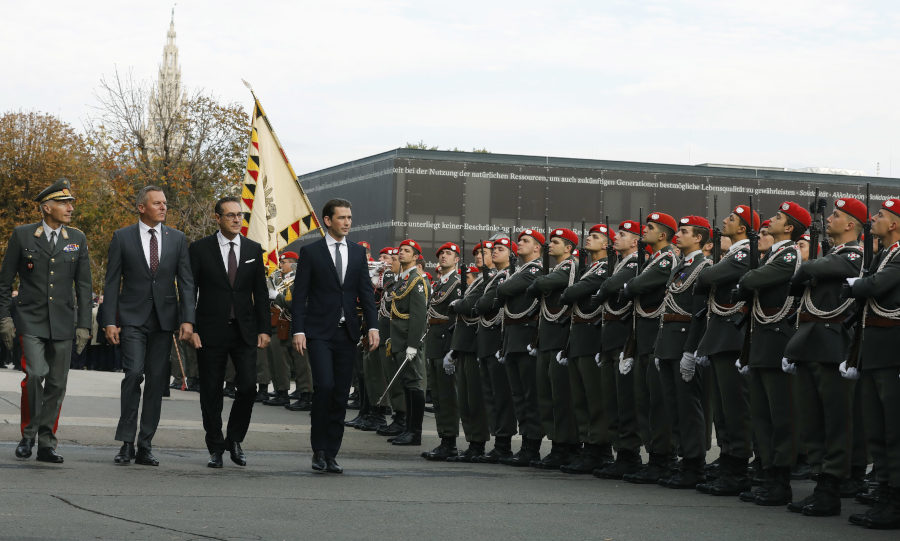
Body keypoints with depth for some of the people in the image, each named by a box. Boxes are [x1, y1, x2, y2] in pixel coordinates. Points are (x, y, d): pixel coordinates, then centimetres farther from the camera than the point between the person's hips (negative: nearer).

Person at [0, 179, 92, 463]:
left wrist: (84, 325, 3)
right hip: (31, 320, -3)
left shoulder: (77, 239, 7)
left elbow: (83, 286, 8)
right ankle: (28, 434, 0)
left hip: (63, 322, 3)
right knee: (35, 375, -18)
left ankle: (47, 443, 13)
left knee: (57, 385, 3)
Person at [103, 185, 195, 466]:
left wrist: (187, 319, -5)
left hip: (164, 319, 3)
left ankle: (145, 446, 8)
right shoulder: (122, 237, 3)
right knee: (134, 373, -16)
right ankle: (126, 442, -7)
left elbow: (186, 282, 6)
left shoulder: (177, 238, 9)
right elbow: (112, 283, 2)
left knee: (157, 380, 2)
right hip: (132, 319, -3)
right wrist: (110, 321, -6)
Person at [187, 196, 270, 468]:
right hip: (211, 331, -2)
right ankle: (216, 448, 15)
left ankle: (234, 439, 12)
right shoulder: (200, 248, 1)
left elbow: (261, 292, 11)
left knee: (248, 386, -9)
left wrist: (264, 329, 4)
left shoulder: (253, 249, 9)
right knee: (211, 392, 3)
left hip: (245, 331, 2)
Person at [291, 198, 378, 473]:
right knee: (324, 386, -17)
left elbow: (366, 292, 10)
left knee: (341, 394, 4)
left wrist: (373, 326, -1)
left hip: (347, 333, 4)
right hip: (319, 332, -4)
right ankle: (318, 449, -3)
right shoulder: (310, 252, 0)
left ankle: (331, 454, 10)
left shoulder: (358, 252, 12)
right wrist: (298, 330, -10)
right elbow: (299, 294, -2)